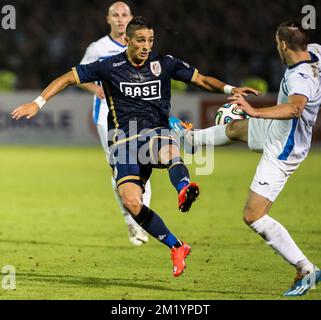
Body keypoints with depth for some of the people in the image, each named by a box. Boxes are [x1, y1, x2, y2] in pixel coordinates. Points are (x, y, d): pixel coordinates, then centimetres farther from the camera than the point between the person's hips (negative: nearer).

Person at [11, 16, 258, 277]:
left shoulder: (164, 64, 5)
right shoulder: (110, 67, 1)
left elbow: (201, 79, 11)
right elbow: (68, 78, 5)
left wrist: (230, 89, -5)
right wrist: (38, 103, -2)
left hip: (156, 132, 0)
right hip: (124, 142, 0)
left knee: (168, 148, -40)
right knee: (131, 203, -18)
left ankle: (185, 188, -67)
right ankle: (177, 247, -5)